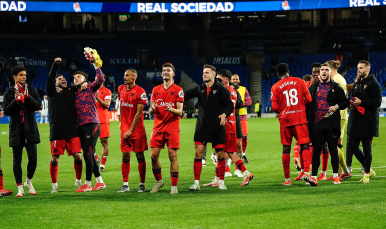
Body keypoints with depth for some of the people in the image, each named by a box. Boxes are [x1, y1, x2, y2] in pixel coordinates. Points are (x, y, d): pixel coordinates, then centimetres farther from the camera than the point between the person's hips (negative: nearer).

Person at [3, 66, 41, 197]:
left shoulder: (31, 90, 7)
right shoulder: (9, 92, 5)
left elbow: (38, 106, -3)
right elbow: (6, 111, -1)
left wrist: (27, 96, -16)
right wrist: (16, 100, -15)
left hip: (30, 128, 1)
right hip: (16, 129, 0)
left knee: (33, 158, -6)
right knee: (17, 160, 0)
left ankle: (28, 182, 18)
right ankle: (20, 189, 7)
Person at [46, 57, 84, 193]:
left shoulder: (72, 91, 12)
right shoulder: (52, 93, 4)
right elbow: (49, 79, -9)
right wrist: (55, 65, -20)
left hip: (72, 131, 2)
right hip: (57, 131, -2)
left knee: (77, 156, 0)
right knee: (55, 158, 1)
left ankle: (78, 181, 19)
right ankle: (54, 184, 13)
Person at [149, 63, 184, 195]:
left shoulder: (178, 90, 0)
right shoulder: (156, 90, 11)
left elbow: (180, 111, -5)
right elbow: (151, 112, 12)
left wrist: (172, 110, -26)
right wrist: (153, 108, -12)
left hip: (172, 128, -4)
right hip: (158, 128, 4)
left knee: (173, 156, -7)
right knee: (153, 156, -1)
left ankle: (174, 186, -3)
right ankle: (158, 181, 19)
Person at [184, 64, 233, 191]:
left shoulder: (221, 89, -2)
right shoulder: (200, 89, 10)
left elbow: (230, 105, -5)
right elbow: (186, 95, 5)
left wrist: (224, 114, -23)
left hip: (217, 127, -3)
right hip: (202, 127, 3)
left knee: (220, 154, 1)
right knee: (198, 153, -5)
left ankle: (221, 182, 13)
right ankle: (196, 182, 0)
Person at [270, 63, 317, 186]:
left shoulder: (275, 87, 2)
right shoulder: (299, 82, 4)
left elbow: (274, 107, -4)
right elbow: (308, 99, 1)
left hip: (285, 120, 0)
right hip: (300, 118, 0)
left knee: (286, 148, 7)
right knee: (304, 146, -2)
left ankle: (287, 179, 8)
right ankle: (306, 172, -22)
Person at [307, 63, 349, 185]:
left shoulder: (336, 88, 6)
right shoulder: (313, 87, 12)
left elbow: (345, 102, 8)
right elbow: (307, 104, 12)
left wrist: (337, 106, -13)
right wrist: (308, 122, 5)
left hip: (331, 124, -2)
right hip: (316, 124, 2)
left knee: (333, 150, 2)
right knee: (316, 150, 3)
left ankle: (335, 175, 11)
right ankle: (314, 176, 8)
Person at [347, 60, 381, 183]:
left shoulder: (374, 84, -6)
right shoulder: (357, 84, 18)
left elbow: (377, 102, -14)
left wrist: (361, 102, -19)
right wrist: (352, 103, 4)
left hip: (368, 121, -8)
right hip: (355, 121, 8)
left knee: (367, 148, -3)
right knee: (352, 146, 7)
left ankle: (366, 174, 8)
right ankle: (369, 170, 21)